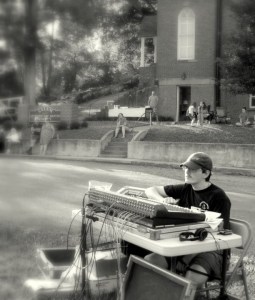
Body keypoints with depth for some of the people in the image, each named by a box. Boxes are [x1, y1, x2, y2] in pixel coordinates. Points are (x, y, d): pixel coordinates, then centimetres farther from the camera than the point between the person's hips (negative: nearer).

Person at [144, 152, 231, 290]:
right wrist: (162, 200, -8)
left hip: (210, 249, -5)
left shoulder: (219, 197, -6)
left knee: (193, 278, -36)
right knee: (148, 261, -19)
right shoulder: (184, 189, 11)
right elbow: (150, 190, 14)